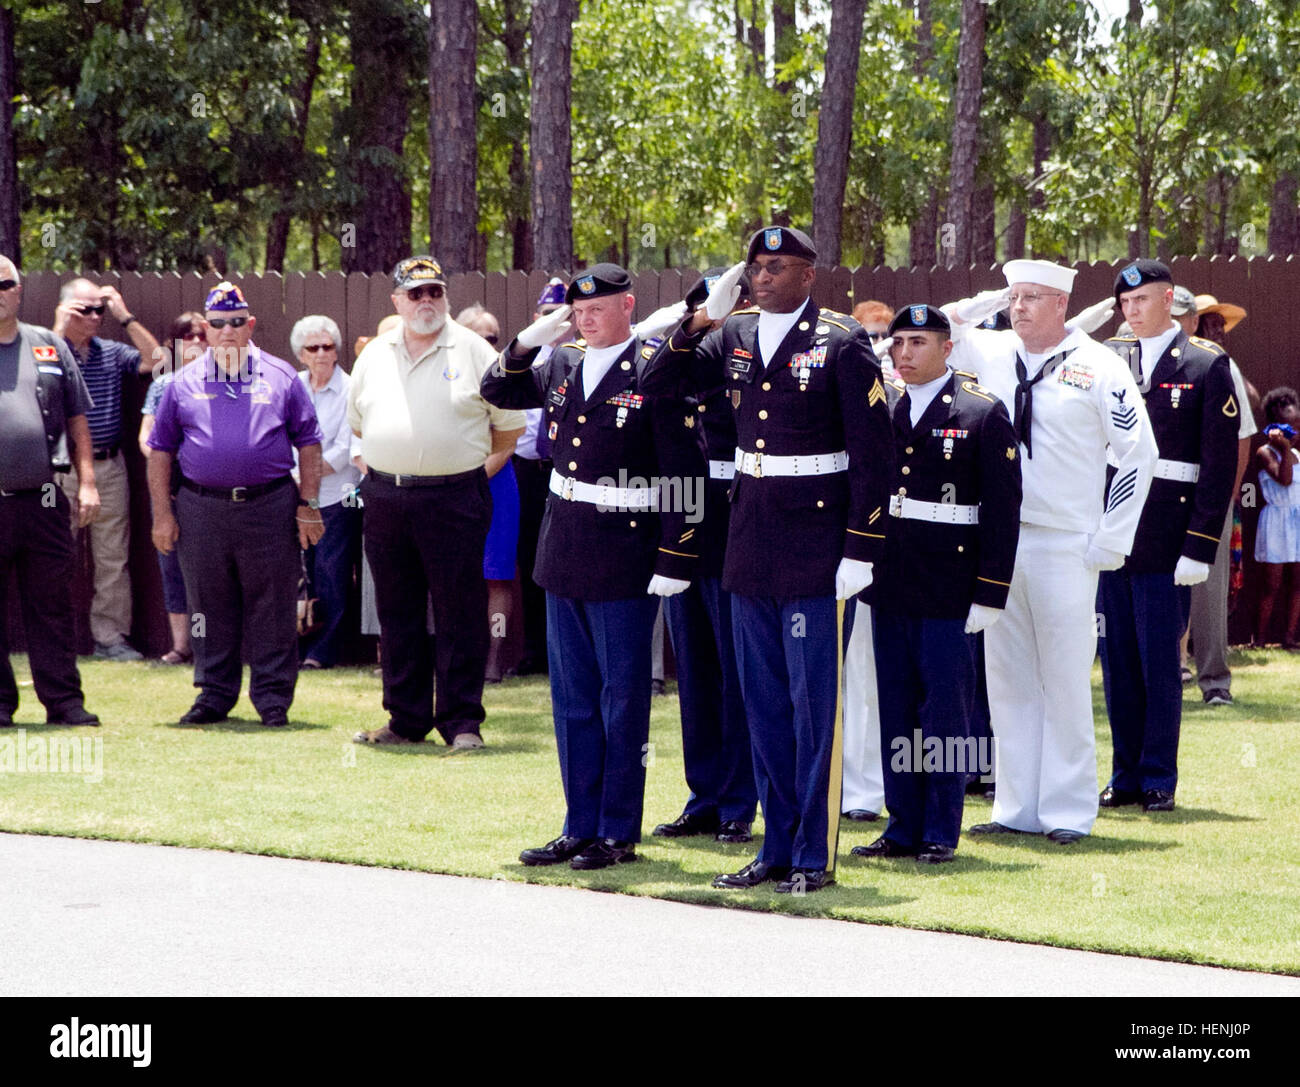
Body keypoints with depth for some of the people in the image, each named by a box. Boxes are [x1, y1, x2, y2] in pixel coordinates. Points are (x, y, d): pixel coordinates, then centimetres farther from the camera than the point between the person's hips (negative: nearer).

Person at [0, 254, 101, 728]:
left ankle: (64, 701, 9)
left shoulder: (49, 347, 12)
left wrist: (86, 481, 5)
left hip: (44, 501, 2)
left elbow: (77, 421, 14)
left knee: (53, 608, 5)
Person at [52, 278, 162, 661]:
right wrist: (59, 330, -19)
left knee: (113, 558, 6)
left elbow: (154, 359, -1)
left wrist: (125, 317, -4)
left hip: (110, 467, 4)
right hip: (64, 468, -4)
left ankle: (110, 636, 12)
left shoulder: (111, 353, 10)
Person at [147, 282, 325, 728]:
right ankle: (214, 695, 16)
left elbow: (309, 443, 8)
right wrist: (162, 514, 4)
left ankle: (273, 697, 7)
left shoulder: (280, 377, 7)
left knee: (272, 610, 0)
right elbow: (161, 451, 11)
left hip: (270, 507, -1)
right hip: (201, 511, 1)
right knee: (210, 609, 7)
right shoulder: (184, 383, 10)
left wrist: (309, 506, 1)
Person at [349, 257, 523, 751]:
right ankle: (406, 721, 16)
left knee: (459, 613, -4)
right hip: (385, 499, 4)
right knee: (397, 613, 8)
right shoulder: (374, 355, 12)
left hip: (453, 500, -4)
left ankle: (461, 723, 2)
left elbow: (509, 424, 6)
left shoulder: (474, 352, 1)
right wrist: (381, 463, 15)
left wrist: (461, 454, 7)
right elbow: (357, 420, 24)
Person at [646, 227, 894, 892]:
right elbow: (662, 380, 8)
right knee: (764, 703, 10)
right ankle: (777, 849, 18)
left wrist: (861, 550, -14)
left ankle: (814, 855, 4)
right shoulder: (735, 335, 9)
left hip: (813, 548, -6)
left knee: (813, 701, -2)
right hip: (750, 542, 6)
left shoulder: (842, 343, -8)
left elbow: (874, 452, -9)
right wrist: (696, 324, -8)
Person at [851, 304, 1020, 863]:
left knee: (946, 712, 1)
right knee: (896, 711, 8)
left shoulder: (984, 412, -4)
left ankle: (941, 833, 8)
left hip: (949, 592, -5)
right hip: (890, 587, 5)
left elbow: (1003, 510, -6)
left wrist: (990, 594, -11)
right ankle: (903, 827, 16)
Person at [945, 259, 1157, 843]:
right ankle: (1016, 809, 14)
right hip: (999, 542, 5)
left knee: (1065, 682, -2)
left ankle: (1069, 812, 4)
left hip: (1065, 548, -5)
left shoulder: (1098, 367, -4)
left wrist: (1110, 541, -6)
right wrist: (985, 303, 5)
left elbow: (1139, 454, -3)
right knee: (1008, 680, 7)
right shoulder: (993, 353, 8)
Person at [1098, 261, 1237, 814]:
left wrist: (1200, 547, -10)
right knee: (1117, 660, 7)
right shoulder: (1105, 358, 10)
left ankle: (1159, 779, 9)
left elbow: (1220, 462, -4)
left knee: (1159, 662, 0)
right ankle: (1125, 776, 16)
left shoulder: (1207, 364, -1)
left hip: (1166, 538, -4)